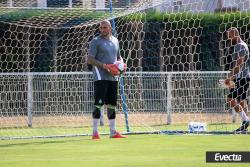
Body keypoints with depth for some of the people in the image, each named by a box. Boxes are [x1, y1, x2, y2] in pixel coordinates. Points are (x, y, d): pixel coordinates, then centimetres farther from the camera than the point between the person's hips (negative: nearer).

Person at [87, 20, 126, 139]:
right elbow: (89, 60, -10)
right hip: (100, 77, -6)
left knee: (112, 104, 10)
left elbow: (118, 57, 27)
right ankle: (95, 132, -9)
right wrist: (104, 66, -21)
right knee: (99, 104, -10)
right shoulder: (96, 41, -4)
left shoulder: (115, 41, 16)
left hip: (113, 77, 6)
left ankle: (113, 132, 16)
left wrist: (121, 63, 4)